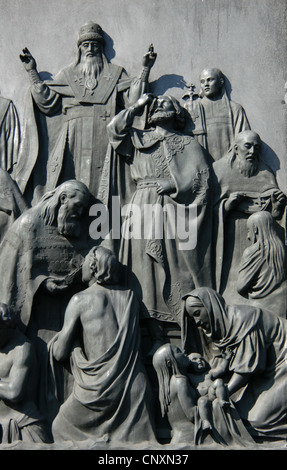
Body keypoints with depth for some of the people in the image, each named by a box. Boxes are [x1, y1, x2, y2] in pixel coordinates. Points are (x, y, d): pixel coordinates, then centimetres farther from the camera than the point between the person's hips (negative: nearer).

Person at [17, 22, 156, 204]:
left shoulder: (116, 73, 19)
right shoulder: (67, 75, 22)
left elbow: (133, 100, 6)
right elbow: (47, 101, 12)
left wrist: (146, 70, 2)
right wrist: (33, 72, 11)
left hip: (104, 139, -1)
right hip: (74, 140, 1)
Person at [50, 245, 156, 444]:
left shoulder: (80, 300, -4)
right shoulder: (130, 297, 8)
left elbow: (60, 353, -1)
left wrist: (54, 342, 22)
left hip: (100, 387, -4)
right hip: (135, 387, 4)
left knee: (63, 429, 17)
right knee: (137, 443, 13)